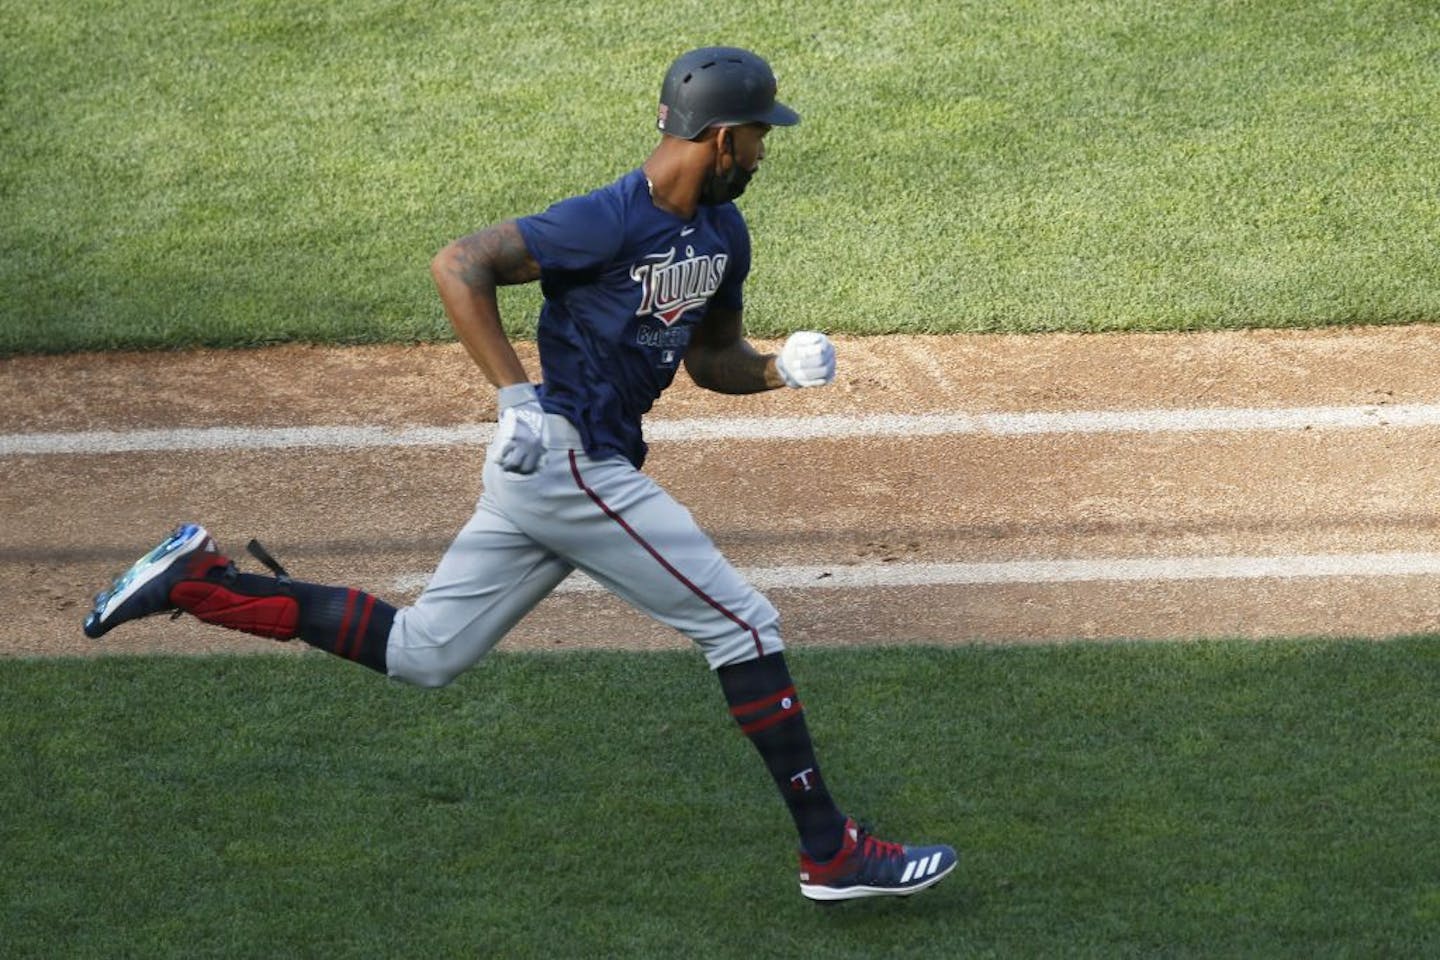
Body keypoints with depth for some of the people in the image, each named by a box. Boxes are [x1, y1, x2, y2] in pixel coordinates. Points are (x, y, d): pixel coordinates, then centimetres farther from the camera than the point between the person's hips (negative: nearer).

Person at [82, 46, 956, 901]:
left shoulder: (722, 234, 10)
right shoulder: (611, 222, -19)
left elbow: (712, 357, 23)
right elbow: (459, 265, -20)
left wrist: (778, 371, 0)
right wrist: (518, 396, -25)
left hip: (545, 475, 10)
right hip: (569, 461, -10)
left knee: (420, 653, 12)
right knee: (744, 625, -6)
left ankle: (201, 581, 15)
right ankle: (831, 852, 0)